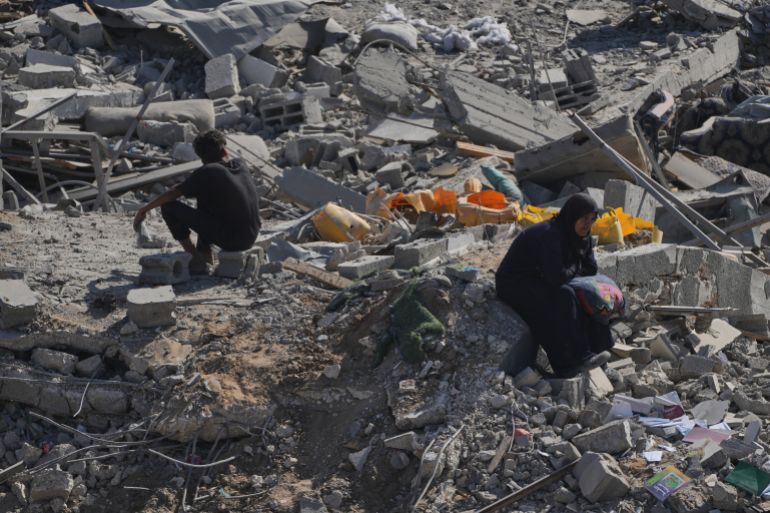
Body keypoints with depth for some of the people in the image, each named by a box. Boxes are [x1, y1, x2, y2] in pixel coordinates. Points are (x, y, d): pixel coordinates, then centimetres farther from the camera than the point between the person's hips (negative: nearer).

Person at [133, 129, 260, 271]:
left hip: (229, 240, -7)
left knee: (169, 207, -3)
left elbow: (173, 194, -4)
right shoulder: (240, 165, 9)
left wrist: (145, 209, 8)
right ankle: (205, 253, 26)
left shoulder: (206, 172, -8)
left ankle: (196, 259, 1)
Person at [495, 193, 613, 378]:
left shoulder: (580, 235, 1)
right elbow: (556, 276, -33)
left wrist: (567, 272, -13)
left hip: (539, 282, 9)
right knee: (562, 298, -31)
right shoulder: (549, 234, -27)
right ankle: (576, 359, -25)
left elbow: (591, 269, 4)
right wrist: (574, 269, -12)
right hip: (515, 285, -9)